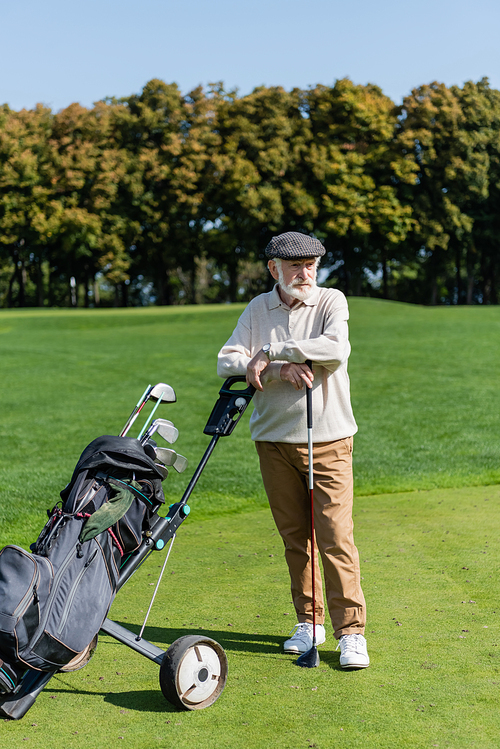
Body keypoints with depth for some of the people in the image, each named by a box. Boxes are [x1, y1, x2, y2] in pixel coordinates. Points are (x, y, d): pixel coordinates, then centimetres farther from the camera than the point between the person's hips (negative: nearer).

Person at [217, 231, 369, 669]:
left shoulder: (331, 301, 0)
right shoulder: (258, 309, 9)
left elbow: (336, 350, -20)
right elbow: (227, 362, -2)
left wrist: (269, 352, -18)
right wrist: (280, 370, -17)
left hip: (328, 439, -3)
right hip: (274, 439, 3)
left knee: (336, 537, -7)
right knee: (294, 536, 9)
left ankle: (351, 632, -1)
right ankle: (309, 621, 22)